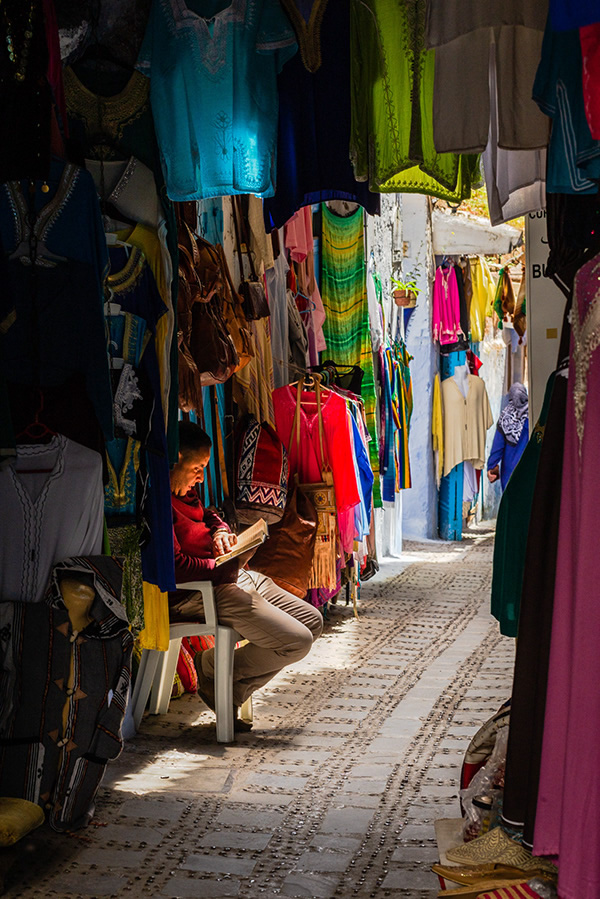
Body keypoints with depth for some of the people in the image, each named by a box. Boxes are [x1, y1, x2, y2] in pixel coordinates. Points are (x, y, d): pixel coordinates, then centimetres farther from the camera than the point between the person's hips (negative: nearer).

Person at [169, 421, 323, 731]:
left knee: (312, 621, 10)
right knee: (296, 641, -16)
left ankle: (232, 691, 7)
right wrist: (227, 567, -17)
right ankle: (210, 666, 3)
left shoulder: (185, 492, 13)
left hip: (234, 577, 12)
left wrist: (220, 531, 8)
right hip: (196, 593, -12)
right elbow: (175, 567, -25)